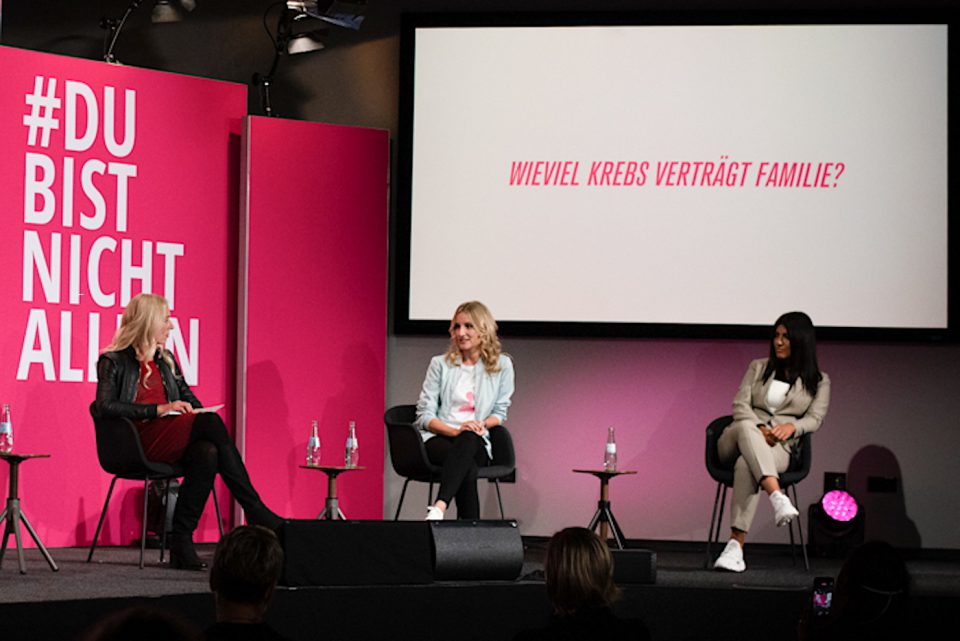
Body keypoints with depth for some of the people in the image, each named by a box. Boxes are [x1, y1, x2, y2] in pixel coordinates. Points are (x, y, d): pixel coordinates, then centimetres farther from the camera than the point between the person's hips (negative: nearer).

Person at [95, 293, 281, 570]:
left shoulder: (166, 360, 26)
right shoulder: (113, 362, 5)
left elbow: (189, 399, 27)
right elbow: (105, 406, -8)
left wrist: (195, 411, 2)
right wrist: (160, 409, -13)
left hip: (173, 443, 6)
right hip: (140, 441, -6)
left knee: (207, 453, -32)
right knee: (211, 423, -30)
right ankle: (255, 511, -32)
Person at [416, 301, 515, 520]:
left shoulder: (502, 365, 13)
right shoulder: (440, 364, 13)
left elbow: (500, 412, 15)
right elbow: (424, 414, 6)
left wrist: (483, 424, -10)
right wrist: (455, 431, -14)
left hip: (477, 442, 0)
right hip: (438, 440, 0)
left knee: (468, 439, -42)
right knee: (467, 468, -38)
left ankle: (439, 508, -60)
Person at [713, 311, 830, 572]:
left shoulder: (819, 381, 17)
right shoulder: (758, 368, 21)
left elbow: (815, 418, 4)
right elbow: (740, 405, 9)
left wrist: (791, 427, -19)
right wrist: (758, 429, -12)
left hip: (779, 448, -2)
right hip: (735, 442, 2)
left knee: (746, 465, -39)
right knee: (745, 429, -39)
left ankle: (736, 544, -50)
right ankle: (777, 498, -59)